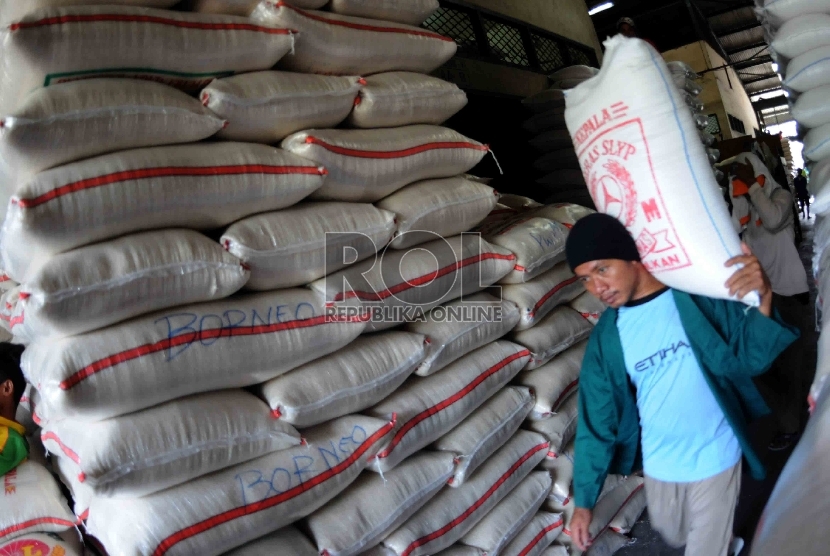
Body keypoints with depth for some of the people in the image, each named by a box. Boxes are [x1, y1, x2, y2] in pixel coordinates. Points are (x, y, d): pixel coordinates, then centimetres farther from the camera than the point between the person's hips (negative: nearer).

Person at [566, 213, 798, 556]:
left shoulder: (698, 296, -18)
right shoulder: (605, 338, -11)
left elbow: (750, 359, -16)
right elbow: (596, 422, -5)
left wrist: (763, 301, -35)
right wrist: (583, 501, -5)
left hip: (714, 457, -3)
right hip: (658, 464, 4)